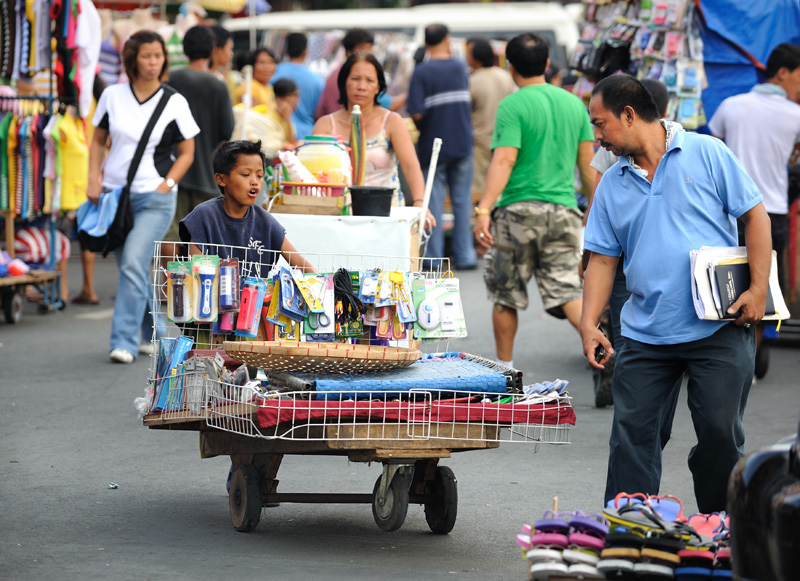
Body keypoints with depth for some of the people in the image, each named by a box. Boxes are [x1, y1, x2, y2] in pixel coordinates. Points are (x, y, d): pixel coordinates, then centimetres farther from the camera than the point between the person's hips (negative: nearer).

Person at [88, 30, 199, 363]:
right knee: (131, 268, 12)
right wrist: (94, 179, 1)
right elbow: (98, 140, 13)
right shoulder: (112, 96, 3)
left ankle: (124, 342, -17)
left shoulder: (175, 103, -2)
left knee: (133, 264, -18)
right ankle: (154, 334, 30)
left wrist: (166, 185, -8)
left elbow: (187, 152, 4)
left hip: (154, 199, -4)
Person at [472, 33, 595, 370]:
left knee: (505, 294, 11)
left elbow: (504, 160, -18)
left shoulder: (513, 105, -7)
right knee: (565, 291, 1)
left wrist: (484, 209, -24)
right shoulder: (574, 103, 10)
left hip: (520, 208, -4)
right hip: (563, 210, 4)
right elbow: (588, 162, 12)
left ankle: (505, 369, 19)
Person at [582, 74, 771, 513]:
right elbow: (602, 260, 10)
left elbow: (755, 216, 0)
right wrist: (588, 324, -3)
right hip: (645, 334, 4)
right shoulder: (612, 185, 10)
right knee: (632, 434, 0)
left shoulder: (706, 154, -1)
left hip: (719, 329, -3)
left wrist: (758, 289, -9)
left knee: (720, 433, -1)